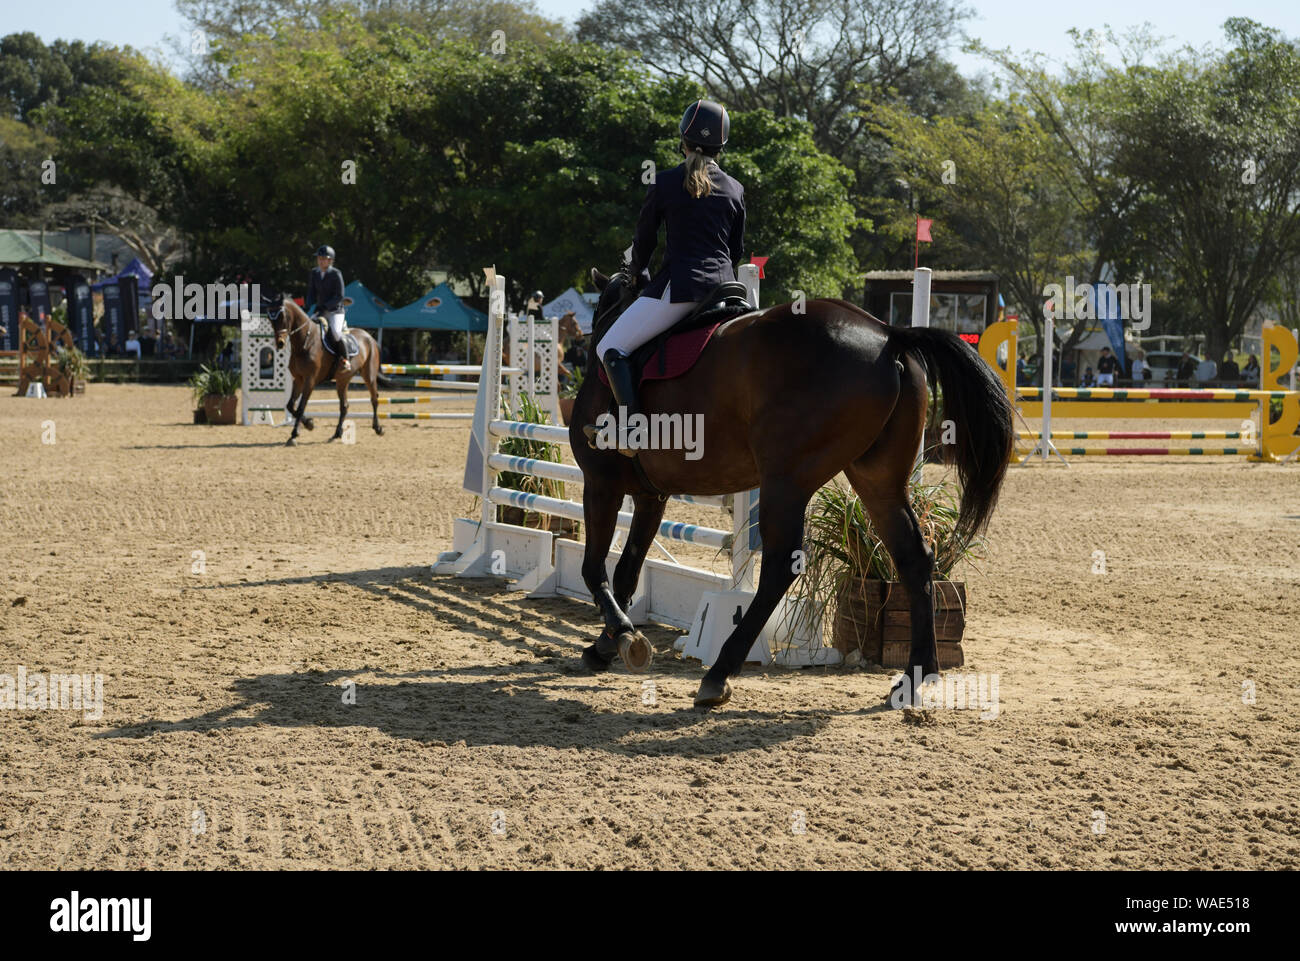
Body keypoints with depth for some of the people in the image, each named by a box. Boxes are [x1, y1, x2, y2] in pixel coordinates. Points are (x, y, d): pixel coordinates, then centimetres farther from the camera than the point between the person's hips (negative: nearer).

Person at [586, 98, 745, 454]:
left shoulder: (664, 183, -1)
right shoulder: (735, 190, 10)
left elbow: (644, 238, 7)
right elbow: (737, 250, 15)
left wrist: (640, 277, 25)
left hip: (679, 285, -5)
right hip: (724, 287, 5)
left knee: (611, 348, -2)